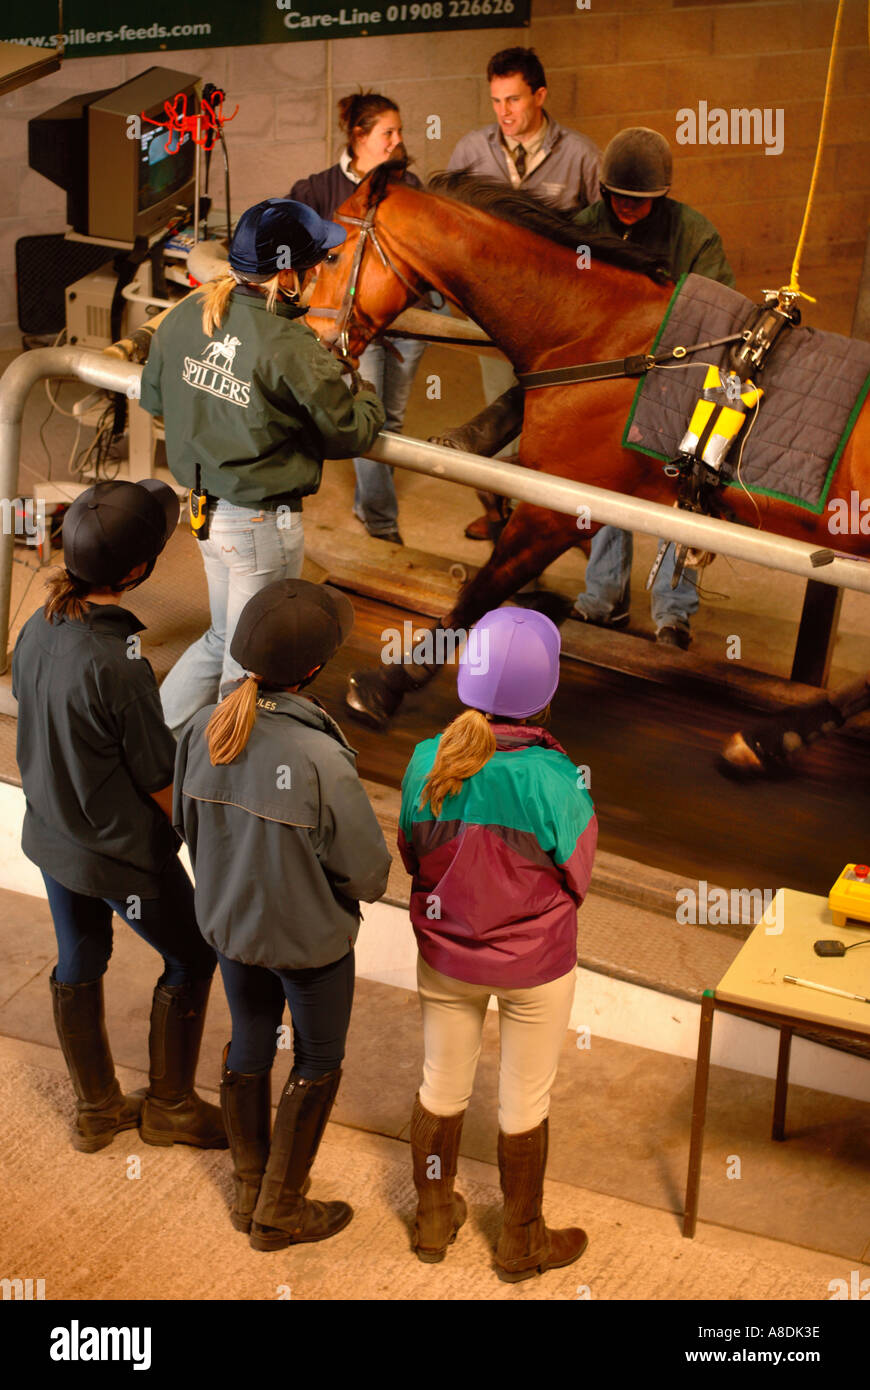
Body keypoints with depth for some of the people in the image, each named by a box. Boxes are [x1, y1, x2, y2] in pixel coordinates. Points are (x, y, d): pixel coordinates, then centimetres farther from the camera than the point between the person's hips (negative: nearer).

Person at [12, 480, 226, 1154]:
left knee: (79, 965, 22)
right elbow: (163, 784, -21)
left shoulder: (37, 629, -10)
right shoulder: (119, 666, -33)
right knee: (192, 958, 16)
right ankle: (170, 1105, 33)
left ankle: (96, 1107, 42)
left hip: (52, 834, 8)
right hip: (124, 855, -7)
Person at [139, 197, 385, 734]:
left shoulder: (186, 315, -2)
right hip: (262, 521, -7)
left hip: (205, 506, 8)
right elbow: (347, 433, -12)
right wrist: (369, 401, 9)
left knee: (225, 638, 26)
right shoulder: (291, 348, -23)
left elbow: (153, 397, 12)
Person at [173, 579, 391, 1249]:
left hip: (228, 924, 6)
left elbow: (188, 824, 2)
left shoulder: (203, 731, -14)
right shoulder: (322, 759, -32)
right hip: (311, 938, -5)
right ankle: (279, 1211, 33)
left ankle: (250, 1190, 45)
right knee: (317, 1062, 18)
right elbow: (368, 872, -23)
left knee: (249, 1045, 25)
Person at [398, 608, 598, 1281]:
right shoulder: (553, 777, -27)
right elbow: (577, 878, -12)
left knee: (442, 1086, 22)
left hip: (444, 955, 4)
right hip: (534, 965, -3)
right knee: (525, 1102, 17)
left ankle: (434, 1218, 43)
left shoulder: (426, 760, -16)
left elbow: (412, 856, -1)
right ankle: (521, 1242, 36)